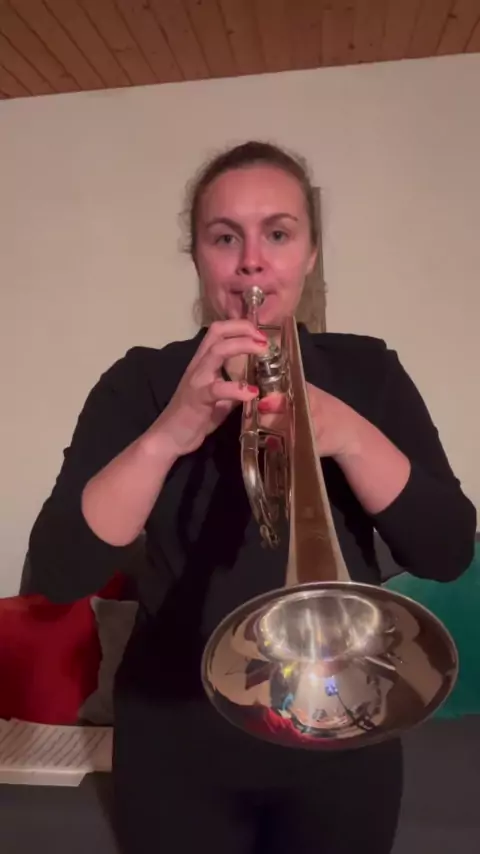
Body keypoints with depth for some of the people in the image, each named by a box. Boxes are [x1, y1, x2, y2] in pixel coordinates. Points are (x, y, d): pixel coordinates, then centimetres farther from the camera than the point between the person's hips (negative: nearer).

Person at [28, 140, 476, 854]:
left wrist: (348, 435, -27)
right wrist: (167, 436, -30)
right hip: (181, 744, 0)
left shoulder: (368, 372, -3)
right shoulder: (140, 381, -6)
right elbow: (58, 573, -15)